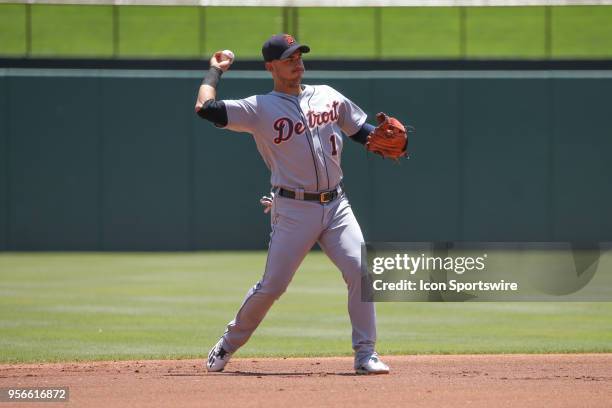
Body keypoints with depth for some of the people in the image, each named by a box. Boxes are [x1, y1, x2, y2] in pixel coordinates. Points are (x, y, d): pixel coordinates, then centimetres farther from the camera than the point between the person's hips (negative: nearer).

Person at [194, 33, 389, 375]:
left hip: (336, 206, 3)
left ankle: (366, 354, -8)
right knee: (272, 286, -3)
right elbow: (205, 108, -11)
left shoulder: (329, 96, 13)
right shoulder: (260, 108, -2)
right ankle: (229, 344, 20)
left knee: (360, 270, -14)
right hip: (293, 210, -3)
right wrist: (215, 71, 4)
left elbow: (363, 130, 18)